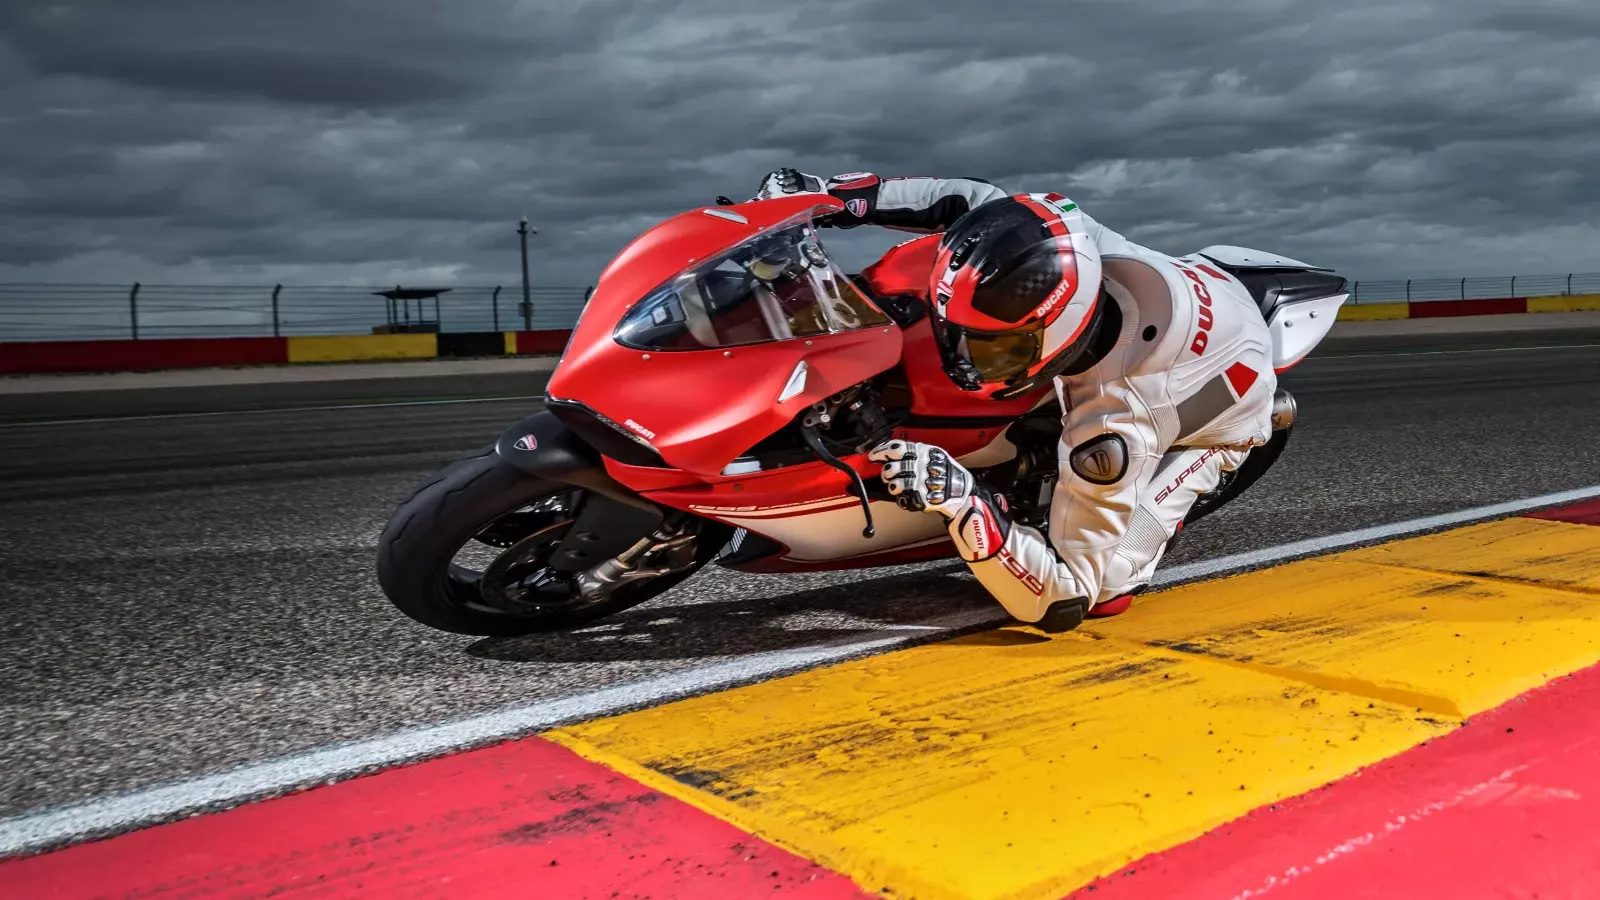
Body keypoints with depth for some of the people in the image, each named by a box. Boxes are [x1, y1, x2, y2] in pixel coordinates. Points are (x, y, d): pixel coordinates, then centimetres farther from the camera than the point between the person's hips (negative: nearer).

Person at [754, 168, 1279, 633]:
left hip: (1217, 418, -6)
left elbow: (1062, 603, -40)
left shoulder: (1114, 426, -47)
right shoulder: (1063, 240, -35)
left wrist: (960, 498, -56)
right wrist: (834, 195, -24)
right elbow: (973, 200, -13)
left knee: (1101, 592, -25)